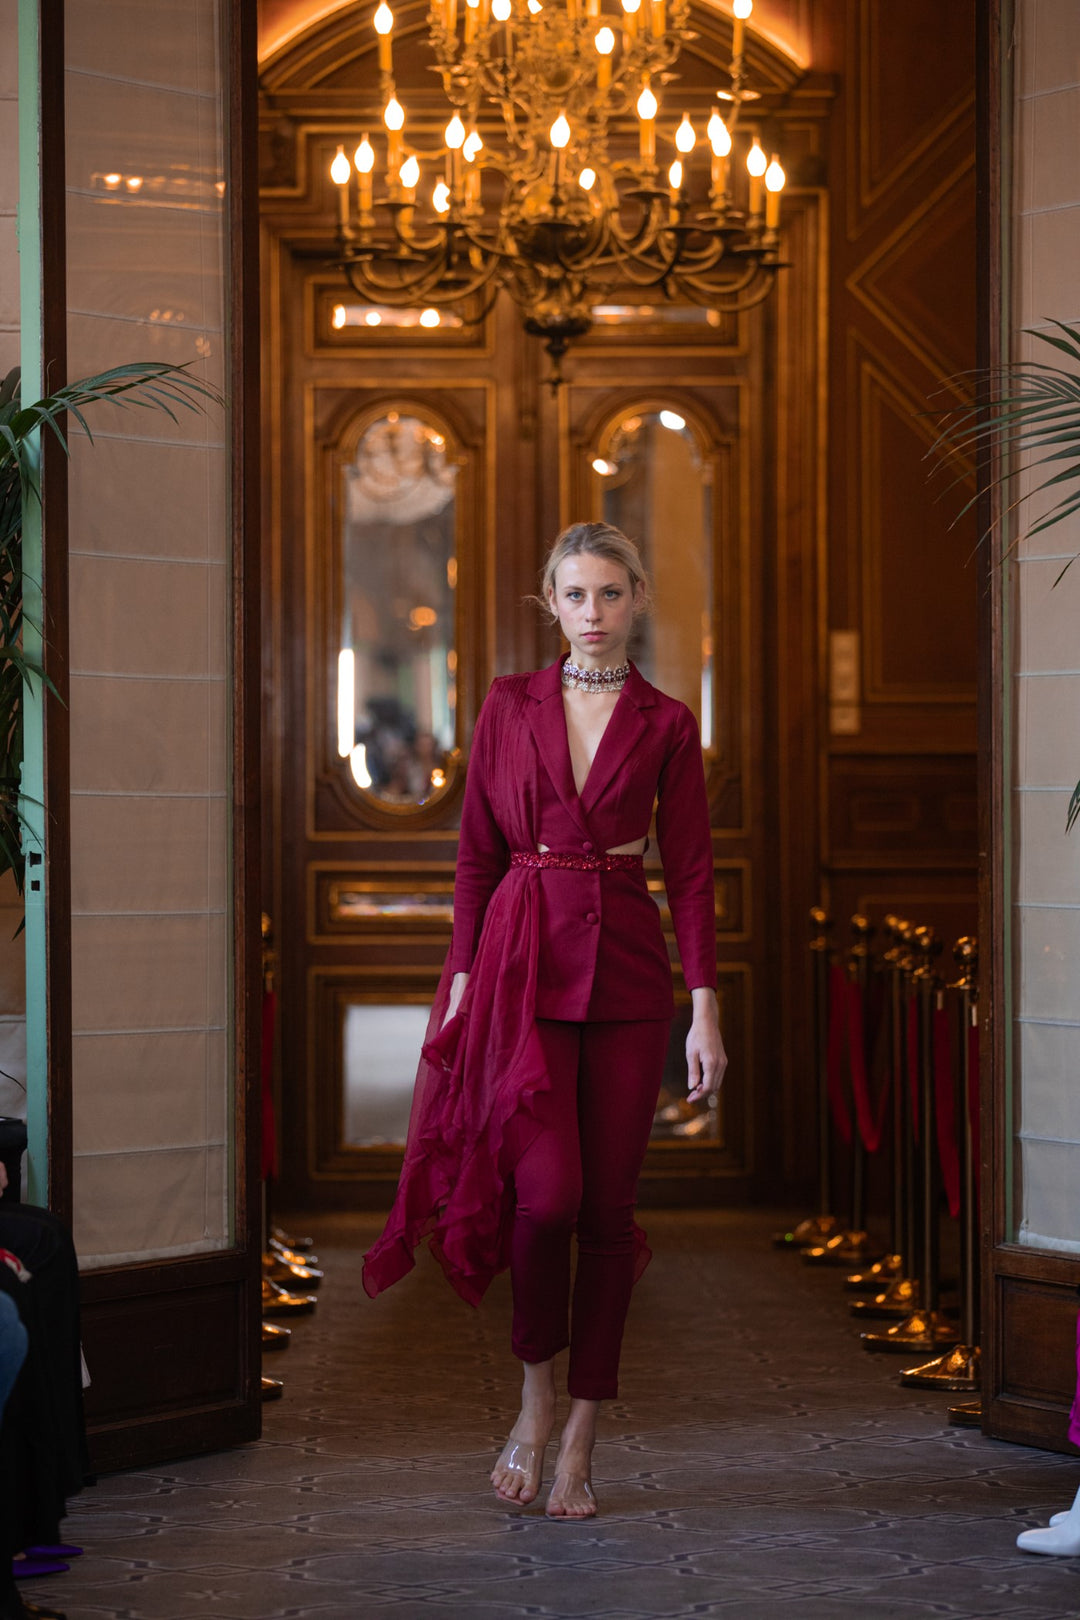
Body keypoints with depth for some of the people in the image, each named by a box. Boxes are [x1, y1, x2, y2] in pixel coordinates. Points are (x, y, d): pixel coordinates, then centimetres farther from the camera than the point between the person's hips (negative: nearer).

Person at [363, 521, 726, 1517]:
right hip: (522, 958, -1)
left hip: (625, 967, 1)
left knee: (608, 1202, 1)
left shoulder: (666, 726, 6)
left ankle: (581, 1445, 11)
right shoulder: (510, 706, 8)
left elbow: (690, 872, 3)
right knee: (547, 1187, -16)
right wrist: (461, 976, 1)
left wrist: (706, 1006, -5)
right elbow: (477, 854, 8)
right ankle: (535, 1396, 9)